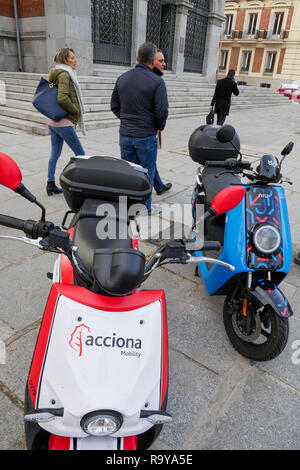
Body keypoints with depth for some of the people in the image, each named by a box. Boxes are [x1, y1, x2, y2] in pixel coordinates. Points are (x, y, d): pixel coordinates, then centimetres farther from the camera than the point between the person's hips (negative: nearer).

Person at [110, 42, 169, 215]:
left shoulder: (122, 78, 6)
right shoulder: (157, 81, -11)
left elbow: (114, 105, 11)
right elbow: (162, 111, -15)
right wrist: (160, 127, 4)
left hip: (125, 134, 5)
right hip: (146, 135, -5)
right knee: (146, 173, 7)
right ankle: (145, 207, 17)